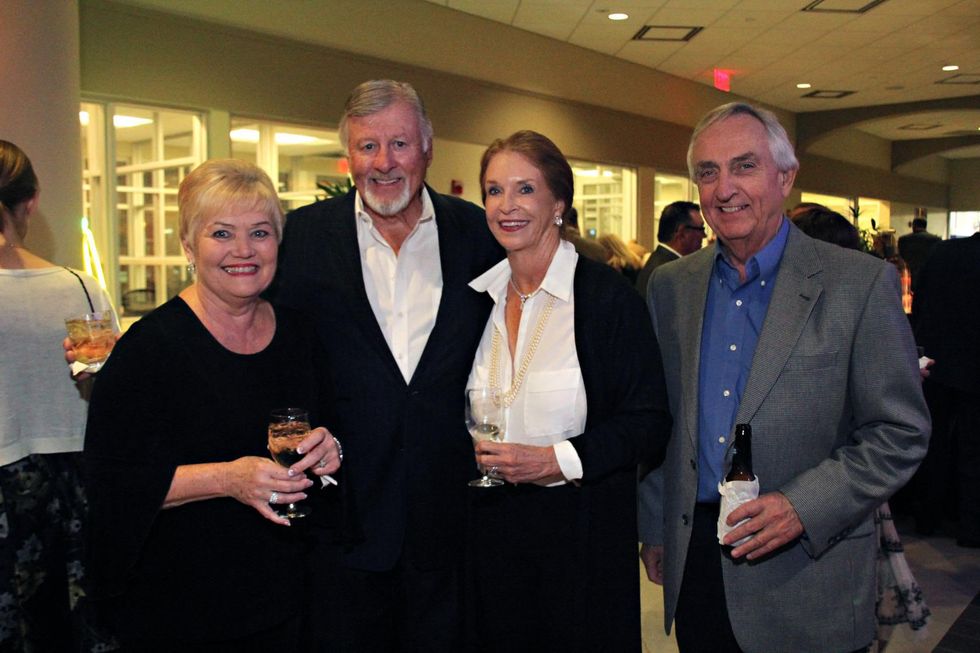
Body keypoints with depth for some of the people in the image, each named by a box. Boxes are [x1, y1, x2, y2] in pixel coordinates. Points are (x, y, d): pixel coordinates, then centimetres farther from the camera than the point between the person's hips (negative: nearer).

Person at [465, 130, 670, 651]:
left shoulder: (608, 296, -12)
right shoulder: (478, 296, 5)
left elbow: (649, 421, -13)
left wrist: (556, 460, -22)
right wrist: (471, 452, -2)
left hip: (581, 529, -4)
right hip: (491, 527, 5)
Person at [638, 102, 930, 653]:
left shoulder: (863, 284, -8)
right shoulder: (671, 286, 5)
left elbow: (902, 433, -8)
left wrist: (803, 507, -18)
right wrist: (655, 529, 12)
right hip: (693, 561, 4)